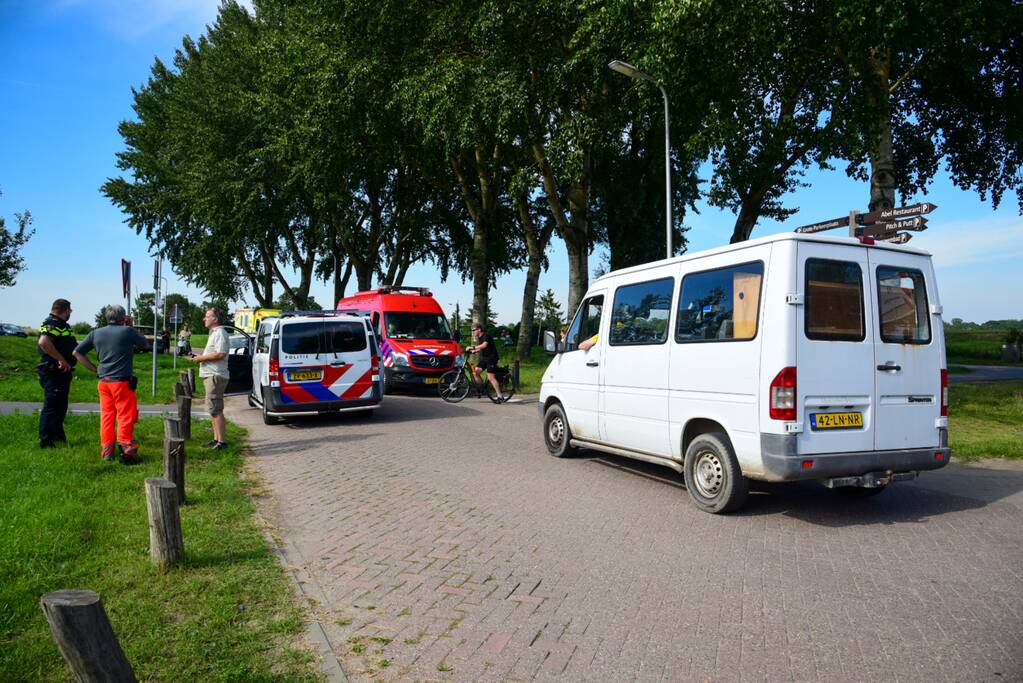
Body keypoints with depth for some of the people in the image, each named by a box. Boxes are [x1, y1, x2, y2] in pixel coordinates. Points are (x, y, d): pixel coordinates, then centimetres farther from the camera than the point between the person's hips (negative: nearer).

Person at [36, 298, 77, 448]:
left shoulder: (62, 325, 18)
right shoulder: (51, 324, -14)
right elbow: (43, 342, -32)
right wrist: (61, 360, -28)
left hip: (63, 372, 10)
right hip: (53, 373, -10)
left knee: (60, 407, 17)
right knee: (51, 407, -6)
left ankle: (59, 438, 28)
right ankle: (46, 442, -1)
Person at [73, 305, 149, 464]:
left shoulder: (96, 333, 9)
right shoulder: (128, 331, -5)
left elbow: (77, 353, 13)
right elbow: (145, 345, 11)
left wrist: (95, 369, 13)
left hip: (103, 381, 5)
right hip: (123, 381, -5)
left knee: (107, 415, 12)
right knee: (126, 416, -2)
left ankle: (107, 451, 17)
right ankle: (126, 452, -4)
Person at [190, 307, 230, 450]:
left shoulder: (220, 333, -13)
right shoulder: (214, 333, 20)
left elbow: (220, 354, -25)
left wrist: (201, 358, -16)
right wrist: (200, 356, 13)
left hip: (215, 376, -11)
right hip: (211, 375, 11)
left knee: (215, 410, -11)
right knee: (214, 409, 15)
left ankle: (222, 441, -10)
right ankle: (216, 438, 22)